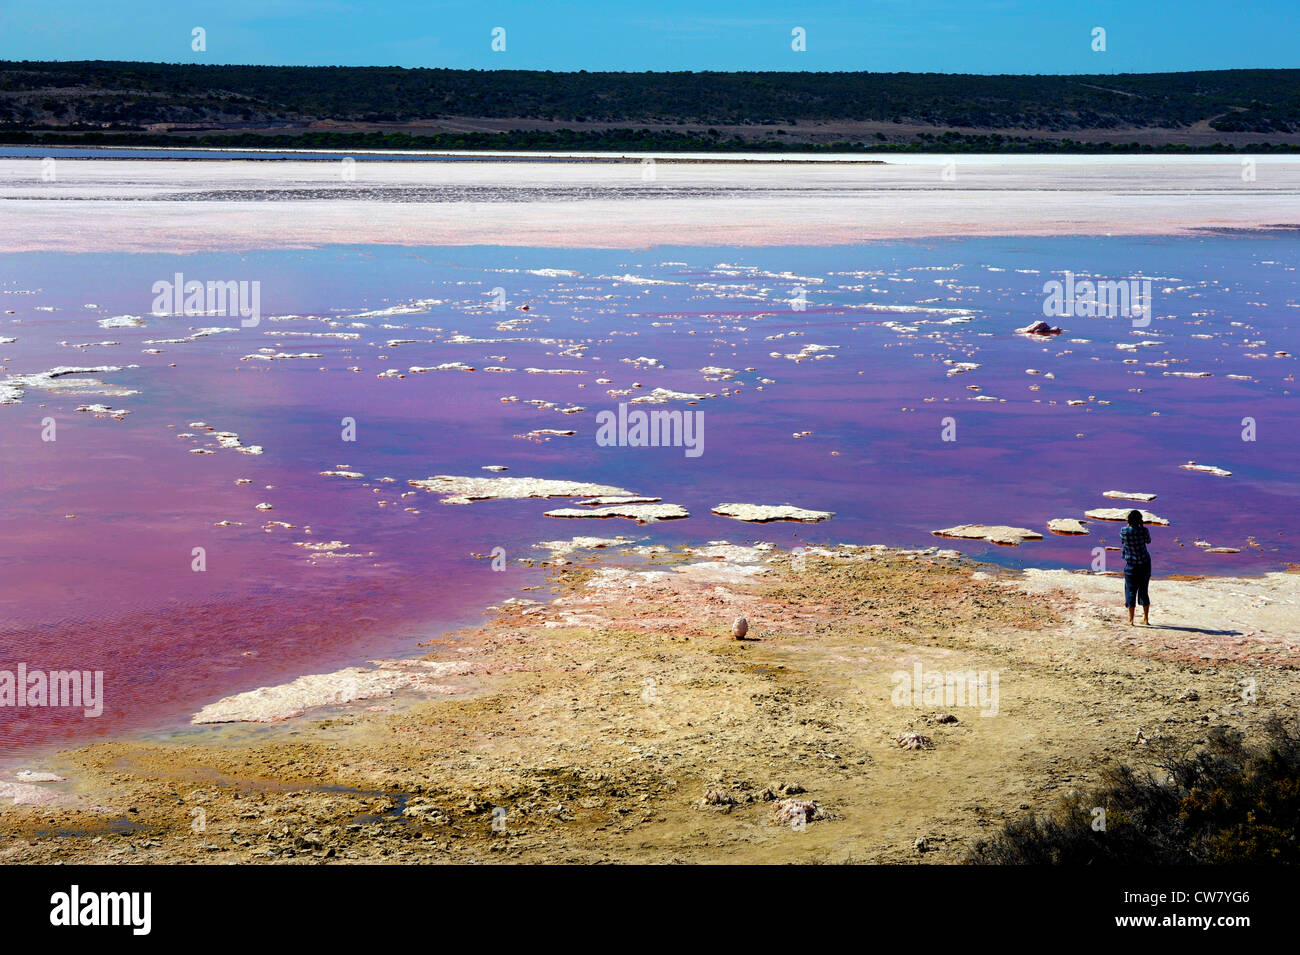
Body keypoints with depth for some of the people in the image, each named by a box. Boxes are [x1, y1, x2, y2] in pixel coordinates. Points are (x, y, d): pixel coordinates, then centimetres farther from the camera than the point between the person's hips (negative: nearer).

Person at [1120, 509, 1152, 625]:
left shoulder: (1124, 531, -13)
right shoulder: (1144, 530, -10)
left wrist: (1129, 526, 10)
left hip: (1131, 565, -2)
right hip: (1145, 563, 2)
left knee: (1131, 591, 5)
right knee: (1143, 591, 13)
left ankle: (1130, 620, 4)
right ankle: (1146, 619, 18)